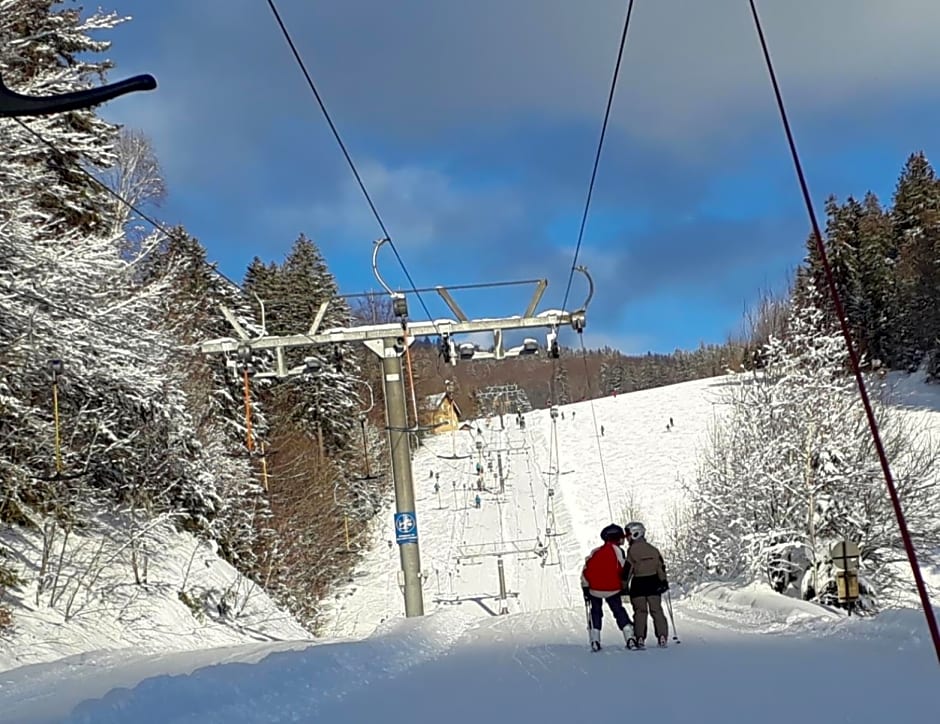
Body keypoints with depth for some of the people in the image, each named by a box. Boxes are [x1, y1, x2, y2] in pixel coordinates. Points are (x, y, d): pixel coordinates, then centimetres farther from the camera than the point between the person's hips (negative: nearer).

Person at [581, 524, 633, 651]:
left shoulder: (595, 552, 9)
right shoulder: (617, 550, -3)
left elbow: (586, 570, 5)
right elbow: (623, 569, -4)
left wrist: (585, 589, 9)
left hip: (594, 589, 3)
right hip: (612, 589, -3)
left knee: (596, 613, 15)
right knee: (619, 611, 10)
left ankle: (595, 640, 5)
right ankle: (629, 637, 0)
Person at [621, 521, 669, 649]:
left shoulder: (632, 550, -10)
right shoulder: (653, 549, 6)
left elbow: (628, 569, -11)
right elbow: (661, 567, 5)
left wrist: (624, 585, -6)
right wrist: (664, 581, 9)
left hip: (638, 583, -4)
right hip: (653, 582, 4)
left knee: (640, 612, 3)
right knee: (657, 610, 9)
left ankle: (640, 639, -4)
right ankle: (662, 637, 4)